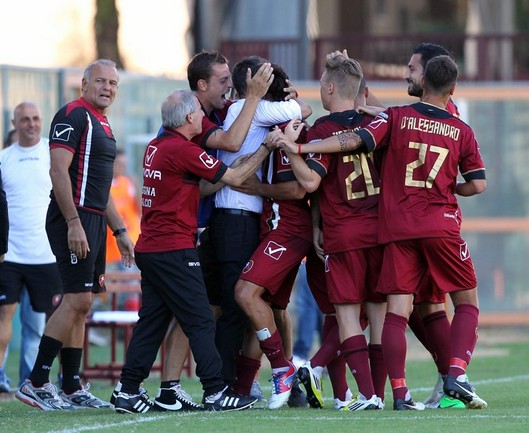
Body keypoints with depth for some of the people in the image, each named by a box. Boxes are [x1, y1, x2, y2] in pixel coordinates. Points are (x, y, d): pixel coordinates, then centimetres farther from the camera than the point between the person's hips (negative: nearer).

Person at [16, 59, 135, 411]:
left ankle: (72, 389, 11)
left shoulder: (103, 126, 20)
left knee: (80, 304, 9)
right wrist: (74, 223, -24)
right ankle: (36, 383, -13)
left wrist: (120, 230, 24)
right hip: (74, 220, -10)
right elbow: (59, 171, -19)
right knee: (77, 300, -14)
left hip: (94, 222, 10)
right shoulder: (73, 116, -10)